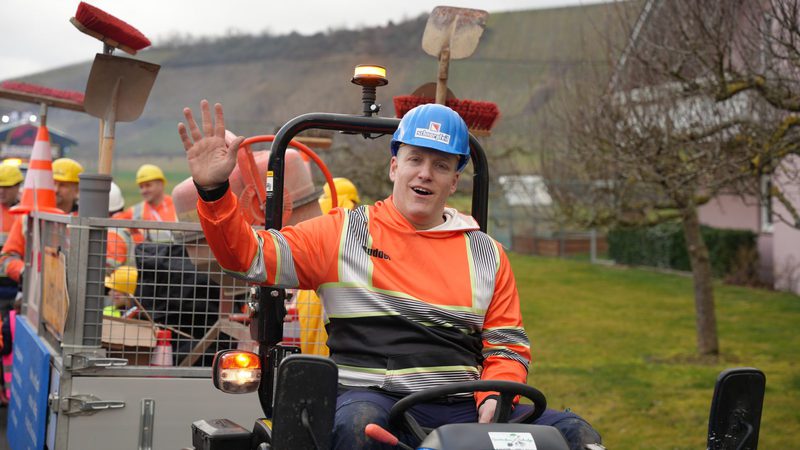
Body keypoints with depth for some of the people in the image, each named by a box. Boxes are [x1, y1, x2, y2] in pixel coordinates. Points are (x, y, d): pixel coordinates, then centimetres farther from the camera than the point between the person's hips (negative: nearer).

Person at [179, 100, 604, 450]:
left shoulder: (486, 253, 18)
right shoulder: (343, 232, 10)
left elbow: (508, 345, 16)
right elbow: (248, 255, 5)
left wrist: (493, 397, -4)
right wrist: (214, 191, -11)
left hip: (463, 406, 3)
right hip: (371, 398, -3)